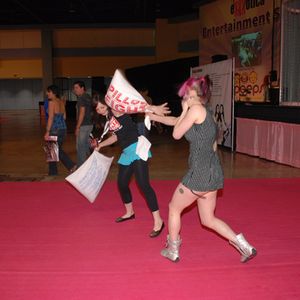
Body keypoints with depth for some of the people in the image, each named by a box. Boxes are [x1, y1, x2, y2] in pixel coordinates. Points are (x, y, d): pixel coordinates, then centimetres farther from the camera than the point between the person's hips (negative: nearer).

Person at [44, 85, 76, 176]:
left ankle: (53, 171, 16)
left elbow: (50, 118, -17)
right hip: (63, 129, 7)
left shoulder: (52, 102, -13)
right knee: (59, 150, 19)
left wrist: (47, 132, -17)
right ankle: (71, 166, 10)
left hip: (54, 130, -7)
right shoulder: (61, 102, 8)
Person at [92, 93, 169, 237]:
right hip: (126, 153, 9)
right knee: (122, 183, 17)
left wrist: (152, 108, -41)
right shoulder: (108, 118, 16)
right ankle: (129, 212, 40)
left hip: (136, 148, -9)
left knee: (143, 184, -14)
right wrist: (100, 145, 32)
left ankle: (158, 220, -9)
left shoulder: (115, 110, -9)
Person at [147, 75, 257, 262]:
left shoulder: (196, 109, -12)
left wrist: (184, 110, 4)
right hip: (213, 172, 9)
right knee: (208, 219, 19)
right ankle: (242, 244, 9)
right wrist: (153, 116, 36)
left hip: (201, 173, -9)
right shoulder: (206, 112, 16)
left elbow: (176, 134, -5)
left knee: (174, 208, 14)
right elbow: (175, 121, 28)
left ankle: (173, 251, 27)